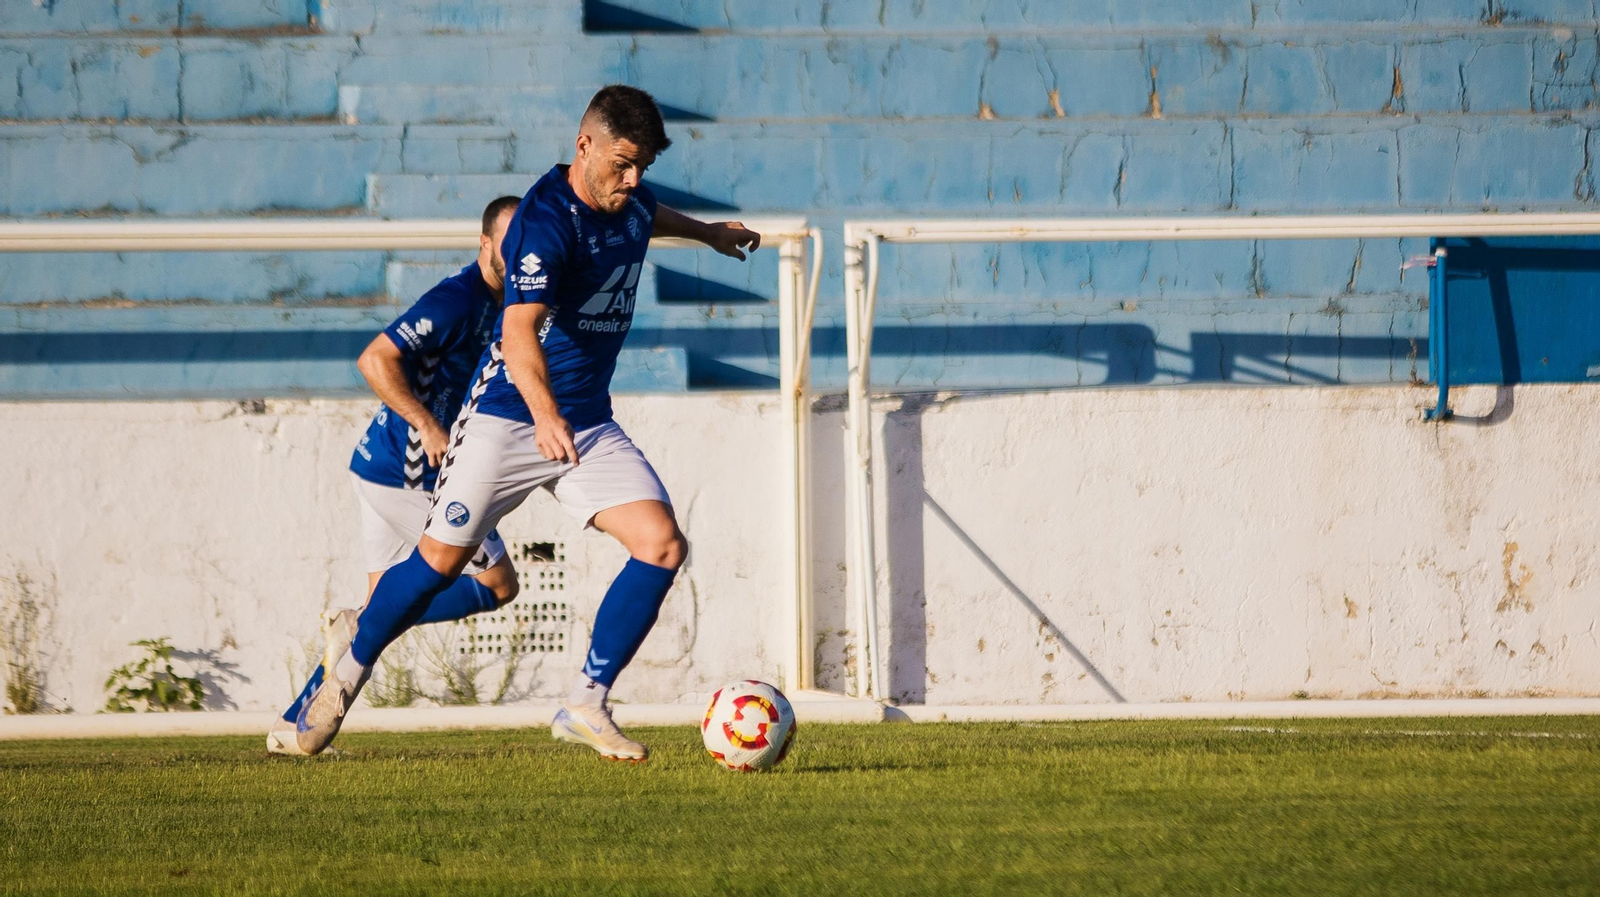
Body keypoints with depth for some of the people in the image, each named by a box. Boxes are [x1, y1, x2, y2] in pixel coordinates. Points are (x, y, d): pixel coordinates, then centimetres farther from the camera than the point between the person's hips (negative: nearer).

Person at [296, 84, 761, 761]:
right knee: (441, 559, -2)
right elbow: (520, 329, -38)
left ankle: (585, 706, -6)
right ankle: (347, 675, 23)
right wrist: (544, 413, -54)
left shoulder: (629, 205, 2)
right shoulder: (545, 223, -23)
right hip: (508, 418, -7)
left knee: (661, 544, -12)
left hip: (589, 424, 7)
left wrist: (706, 232, 49)